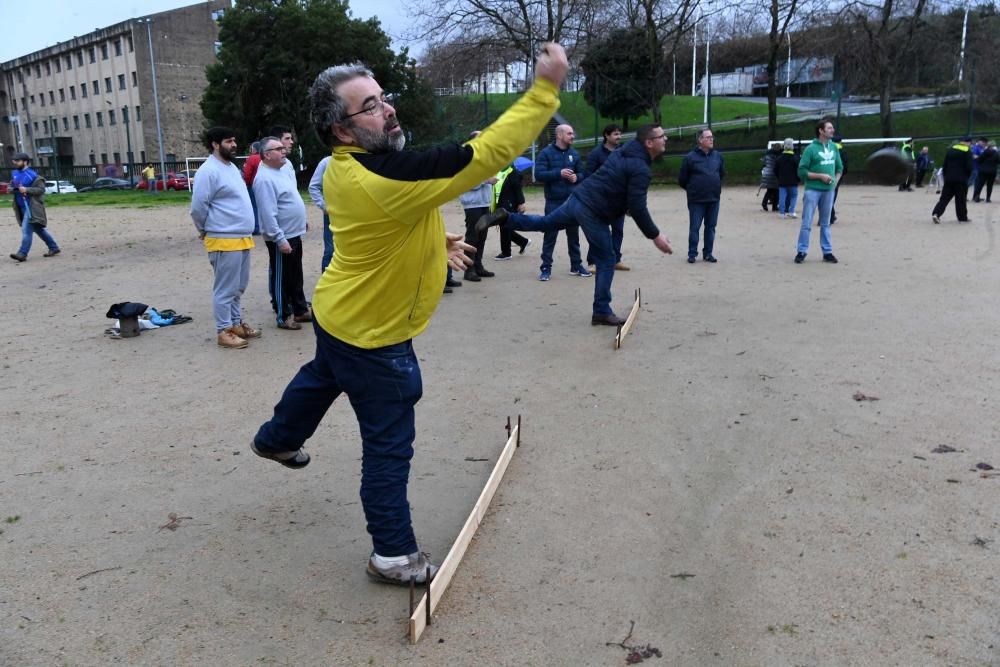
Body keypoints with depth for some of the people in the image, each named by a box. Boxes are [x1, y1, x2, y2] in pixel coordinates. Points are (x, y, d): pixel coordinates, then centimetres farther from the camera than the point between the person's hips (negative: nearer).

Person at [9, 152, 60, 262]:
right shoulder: (14, 173, 12)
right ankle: (54, 248, 24)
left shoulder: (32, 175, -13)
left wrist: (26, 190, -24)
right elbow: (12, 186, 26)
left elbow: (41, 189, -16)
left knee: (26, 229, -13)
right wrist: (11, 189, 3)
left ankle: (22, 253, -13)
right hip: (22, 207, 9)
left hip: (31, 207, -9)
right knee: (38, 229, 14)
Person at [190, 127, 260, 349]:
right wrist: (205, 230, 0)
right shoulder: (208, 171, -15)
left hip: (242, 237, 9)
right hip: (224, 240, -9)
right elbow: (198, 207, -14)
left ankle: (236, 323, 27)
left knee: (238, 287, 16)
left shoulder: (231, 166, 14)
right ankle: (224, 331, 5)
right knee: (226, 289, -2)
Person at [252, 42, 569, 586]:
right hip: (372, 333, -9)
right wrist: (545, 88, -32)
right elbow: (485, 155, -35)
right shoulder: (388, 174, -34)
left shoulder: (342, 169, -5)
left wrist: (434, 241, 4)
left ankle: (276, 439, 63)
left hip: (339, 312, 9)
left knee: (319, 379, 36)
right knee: (389, 445, 4)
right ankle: (394, 555, 18)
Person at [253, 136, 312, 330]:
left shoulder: (280, 171, 10)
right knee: (282, 278, 2)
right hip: (281, 237, -10)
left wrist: (301, 221, 24)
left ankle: (300, 310, 30)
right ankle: (284, 317, 11)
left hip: (294, 234, 10)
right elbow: (268, 214, -25)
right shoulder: (265, 178, -21)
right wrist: (280, 239, -27)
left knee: (296, 276, 18)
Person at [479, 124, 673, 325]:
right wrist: (654, 235, -16)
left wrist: (621, 203, 35)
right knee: (606, 260, 2)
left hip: (578, 199, 8)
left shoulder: (623, 153, 13)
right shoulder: (641, 169, -16)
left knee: (543, 223, 25)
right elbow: (637, 207, -21)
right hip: (593, 212, -8)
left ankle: (504, 218, 13)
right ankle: (602, 312, 7)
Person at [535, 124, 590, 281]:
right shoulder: (546, 153, -5)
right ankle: (546, 268, 6)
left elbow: (582, 174, 14)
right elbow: (539, 174, -13)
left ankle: (576, 266, 22)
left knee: (574, 234, 11)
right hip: (553, 202, -4)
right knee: (550, 235, -1)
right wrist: (559, 173, -21)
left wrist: (576, 177, -10)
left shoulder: (574, 154, 8)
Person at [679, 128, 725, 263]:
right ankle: (692, 254, 8)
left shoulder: (717, 156, 6)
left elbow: (722, 173, 22)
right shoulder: (690, 157, -8)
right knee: (694, 227, -1)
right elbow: (682, 179, -1)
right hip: (696, 200, -4)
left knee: (711, 227, 9)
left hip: (714, 199, 4)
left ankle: (708, 253, 18)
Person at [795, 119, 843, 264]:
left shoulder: (834, 147, 10)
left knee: (825, 223, 12)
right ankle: (801, 252, 3)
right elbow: (802, 171, -10)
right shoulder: (811, 148, -7)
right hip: (813, 190, -5)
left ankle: (827, 252, 17)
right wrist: (821, 176, -15)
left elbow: (839, 168, 20)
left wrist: (835, 181, 5)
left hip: (828, 190, 5)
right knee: (807, 223, -4)